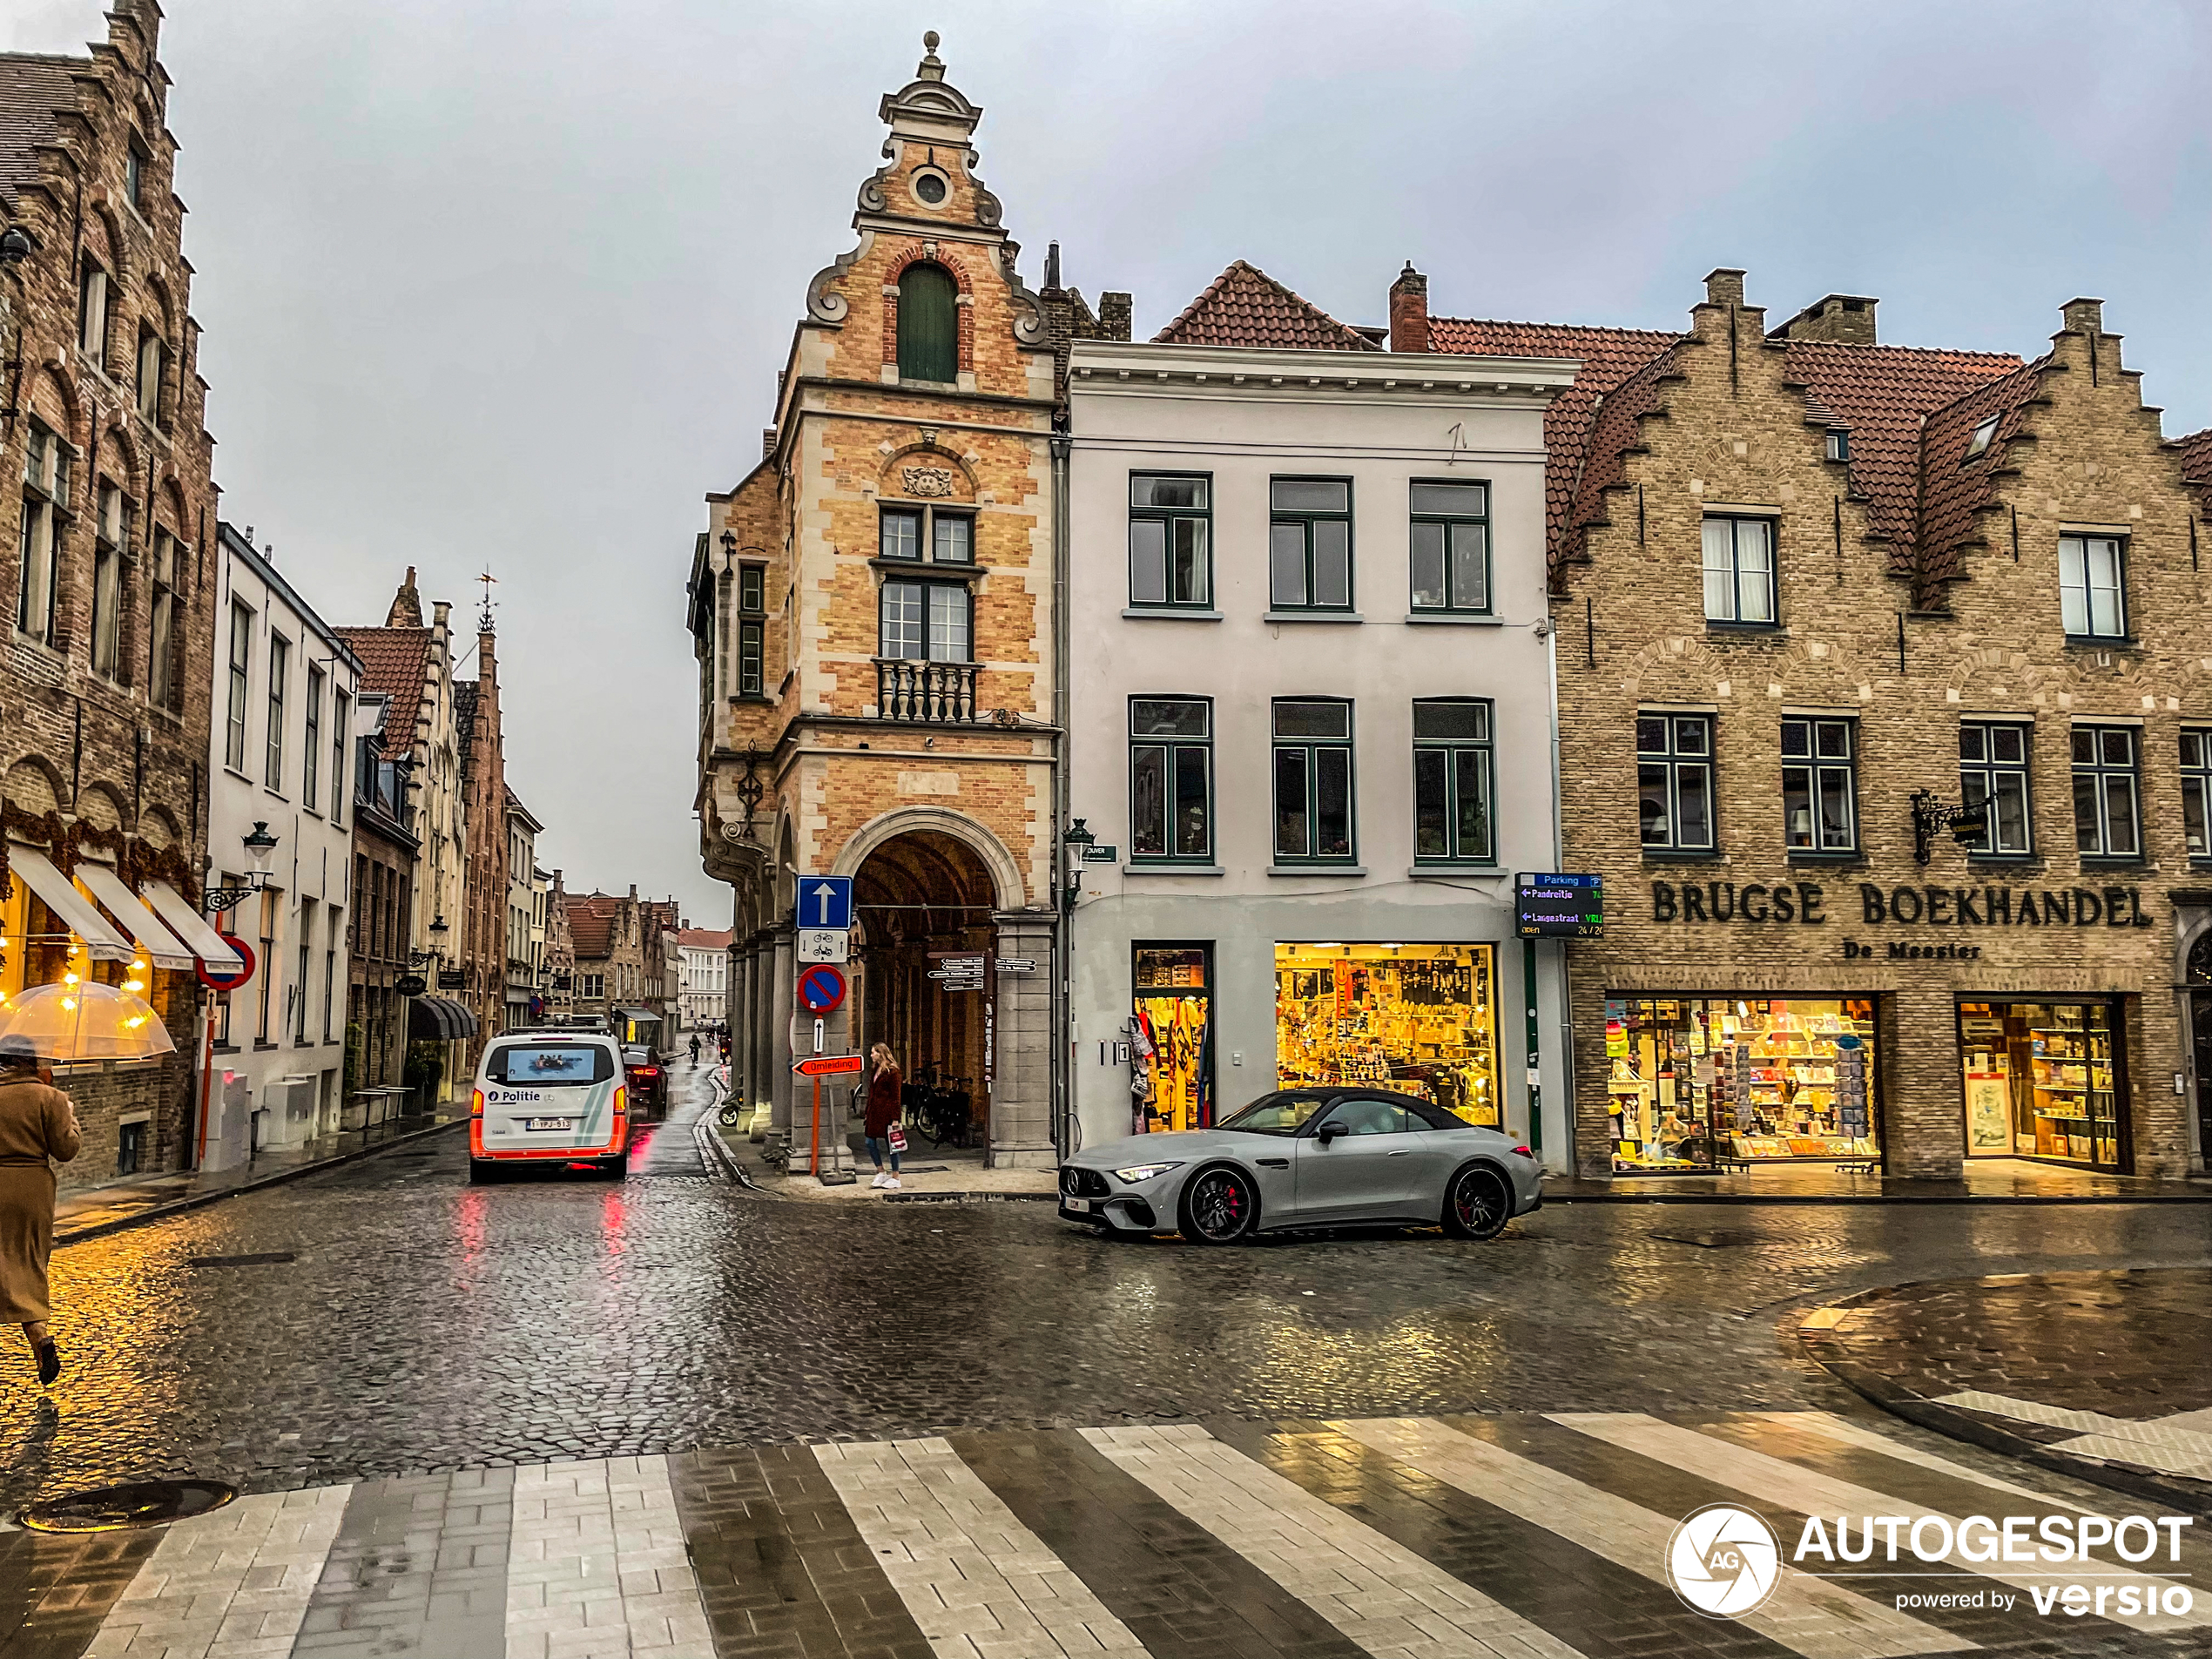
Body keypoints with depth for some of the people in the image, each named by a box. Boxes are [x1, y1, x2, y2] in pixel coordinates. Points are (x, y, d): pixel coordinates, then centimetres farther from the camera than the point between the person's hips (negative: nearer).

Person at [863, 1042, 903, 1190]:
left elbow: (895, 1096, -12)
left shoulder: (892, 1071, -10)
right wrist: (868, 1113, 15)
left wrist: (895, 1118, -16)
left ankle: (895, 1178, 10)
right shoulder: (875, 1070, 16)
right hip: (875, 1112, 8)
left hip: (887, 1113, -8)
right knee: (871, 1143, 7)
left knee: (891, 1144, 1)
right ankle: (881, 1174, 21)